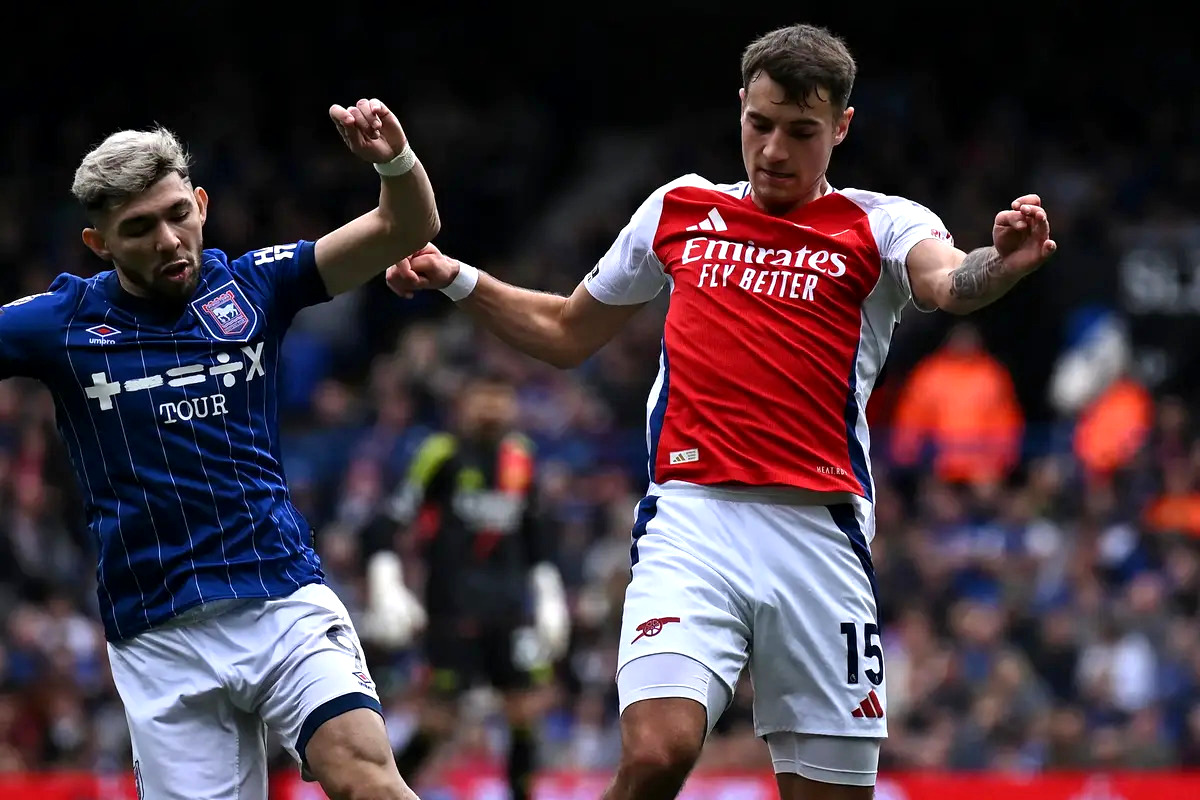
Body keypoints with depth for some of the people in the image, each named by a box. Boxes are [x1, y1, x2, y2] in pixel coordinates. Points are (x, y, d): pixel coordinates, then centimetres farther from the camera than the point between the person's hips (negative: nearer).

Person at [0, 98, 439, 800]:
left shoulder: (253, 287, 5)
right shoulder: (64, 322, 3)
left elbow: (408, 229, 0)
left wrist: (394, 158, -20)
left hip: (287, 601, -1)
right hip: (159, 638, 1)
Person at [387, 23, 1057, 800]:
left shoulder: (878, 226, 7)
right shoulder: (679, 208, 17)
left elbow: (948, 283, -17)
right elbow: (566, 333, 30)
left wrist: (1002, 263, -40)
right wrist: (456, 279, 17)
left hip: (820, 532, 0)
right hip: (693, 521, 0)